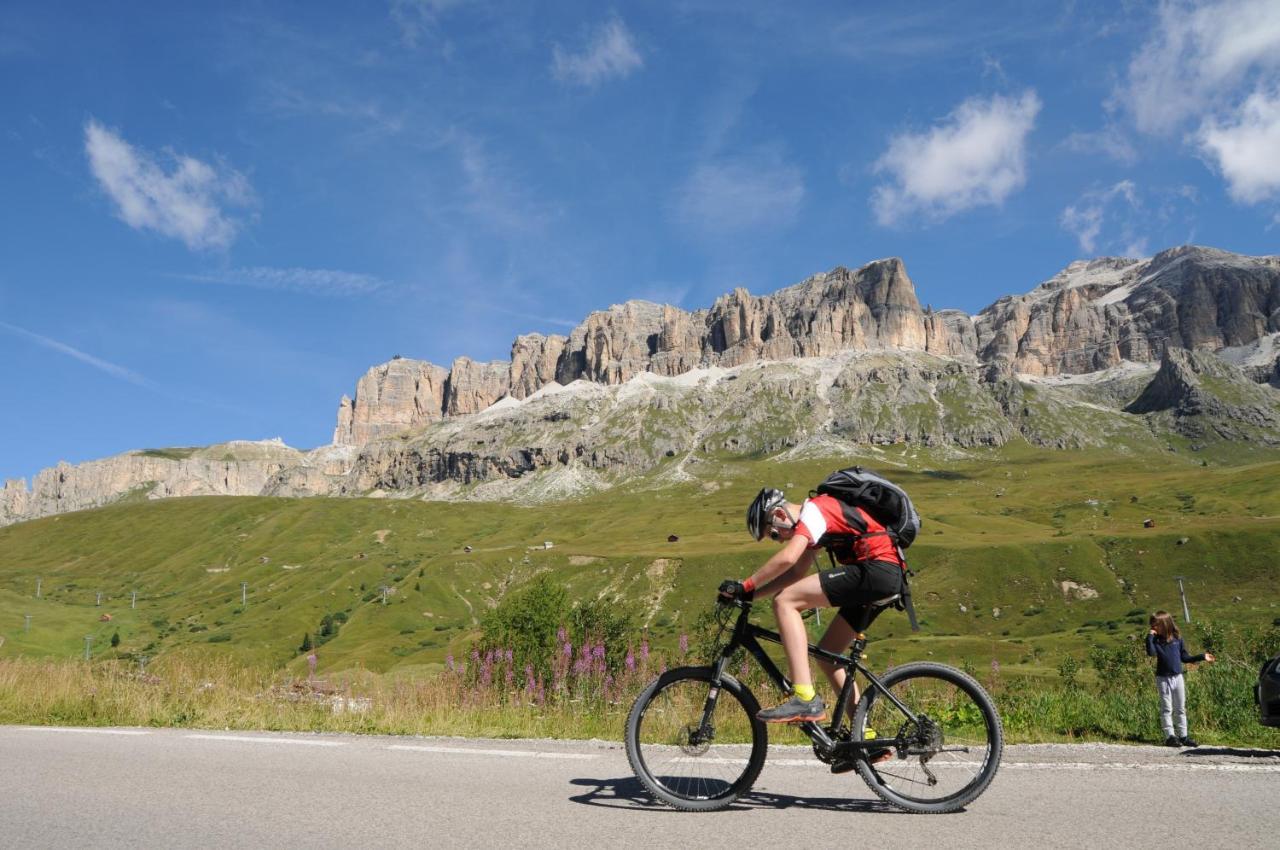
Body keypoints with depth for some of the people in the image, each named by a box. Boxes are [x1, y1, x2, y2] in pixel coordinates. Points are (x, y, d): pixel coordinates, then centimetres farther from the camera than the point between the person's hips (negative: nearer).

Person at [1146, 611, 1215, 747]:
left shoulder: (1177, 638, 2)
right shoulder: (1156, 640, -6)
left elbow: (1185, 657, 11)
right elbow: (1151, 652, -26)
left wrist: (1202, 657, 10)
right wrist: (1150, 636, -24)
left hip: (1178, 677, 3)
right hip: (1163, 679, -3)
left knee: (1181, 708, 10)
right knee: (1167, 709, -1)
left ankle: (1183, 736, 17)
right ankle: (1170, 736, 2)